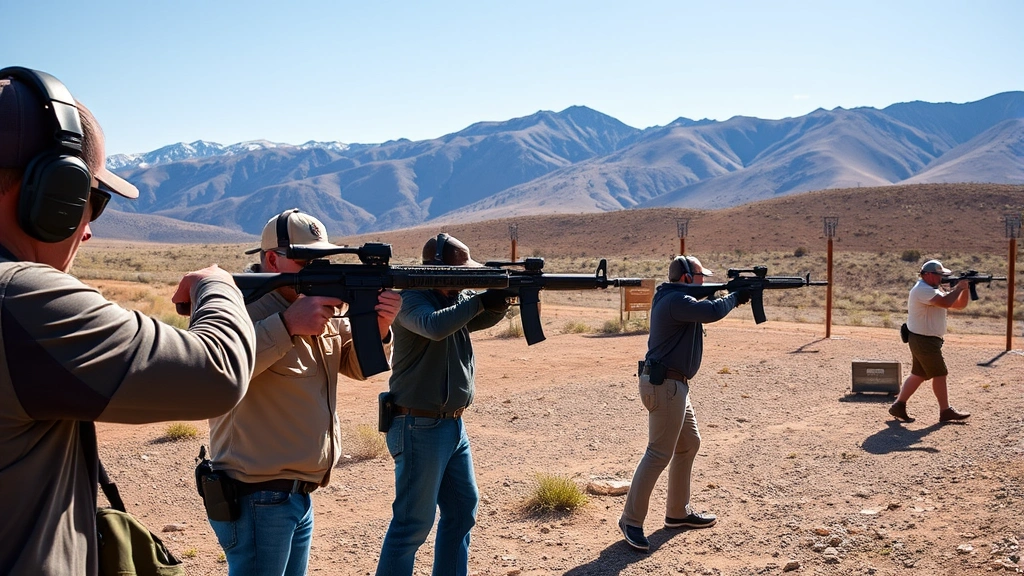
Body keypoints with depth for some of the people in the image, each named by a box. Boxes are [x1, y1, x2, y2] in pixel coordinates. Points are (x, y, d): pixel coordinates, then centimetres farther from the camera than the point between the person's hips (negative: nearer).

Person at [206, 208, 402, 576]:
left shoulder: (323, 305, 9)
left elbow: (359, 365, 12)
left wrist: (378, 327, -8)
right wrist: (288, 324, -35)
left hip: (300, 494, 8)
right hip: (257, 497, -8)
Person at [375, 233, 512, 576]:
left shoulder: (456, 299, 10)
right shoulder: (413, 299, -15)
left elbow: (484, 318, 6)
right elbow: (434, 326, -34)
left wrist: (500, 300, -14)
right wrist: (480, 301, -28)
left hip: (454, 425, 9)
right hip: (419, 428, -9)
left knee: (463, 508, 17)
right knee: (414, 521, -3)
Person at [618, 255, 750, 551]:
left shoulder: (672, 298, 14)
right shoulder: (676, 300, -17)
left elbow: (704, 309, 19)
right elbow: (712, 312, -29)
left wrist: (728, 297, 2)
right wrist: (735, 296, -10)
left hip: (673, 384, 11)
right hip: (664, 385, -11)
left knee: (689, 444, 18)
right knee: (659, 454, -8)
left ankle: (678, 512, 28)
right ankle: (631, 520, -2)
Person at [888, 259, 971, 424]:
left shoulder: (934, 290, 15)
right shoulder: (922, 290, -18)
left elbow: (959, 305, 14)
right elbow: (946, 303, -32)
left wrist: (966, 289, -2)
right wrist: (958, 287, -17)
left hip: (926, 340, 10)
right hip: (924, 341, -10)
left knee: (918, 375, 13)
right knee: (940, 374, -1)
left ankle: (898, 406, 14)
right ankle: (946, 411, 10)